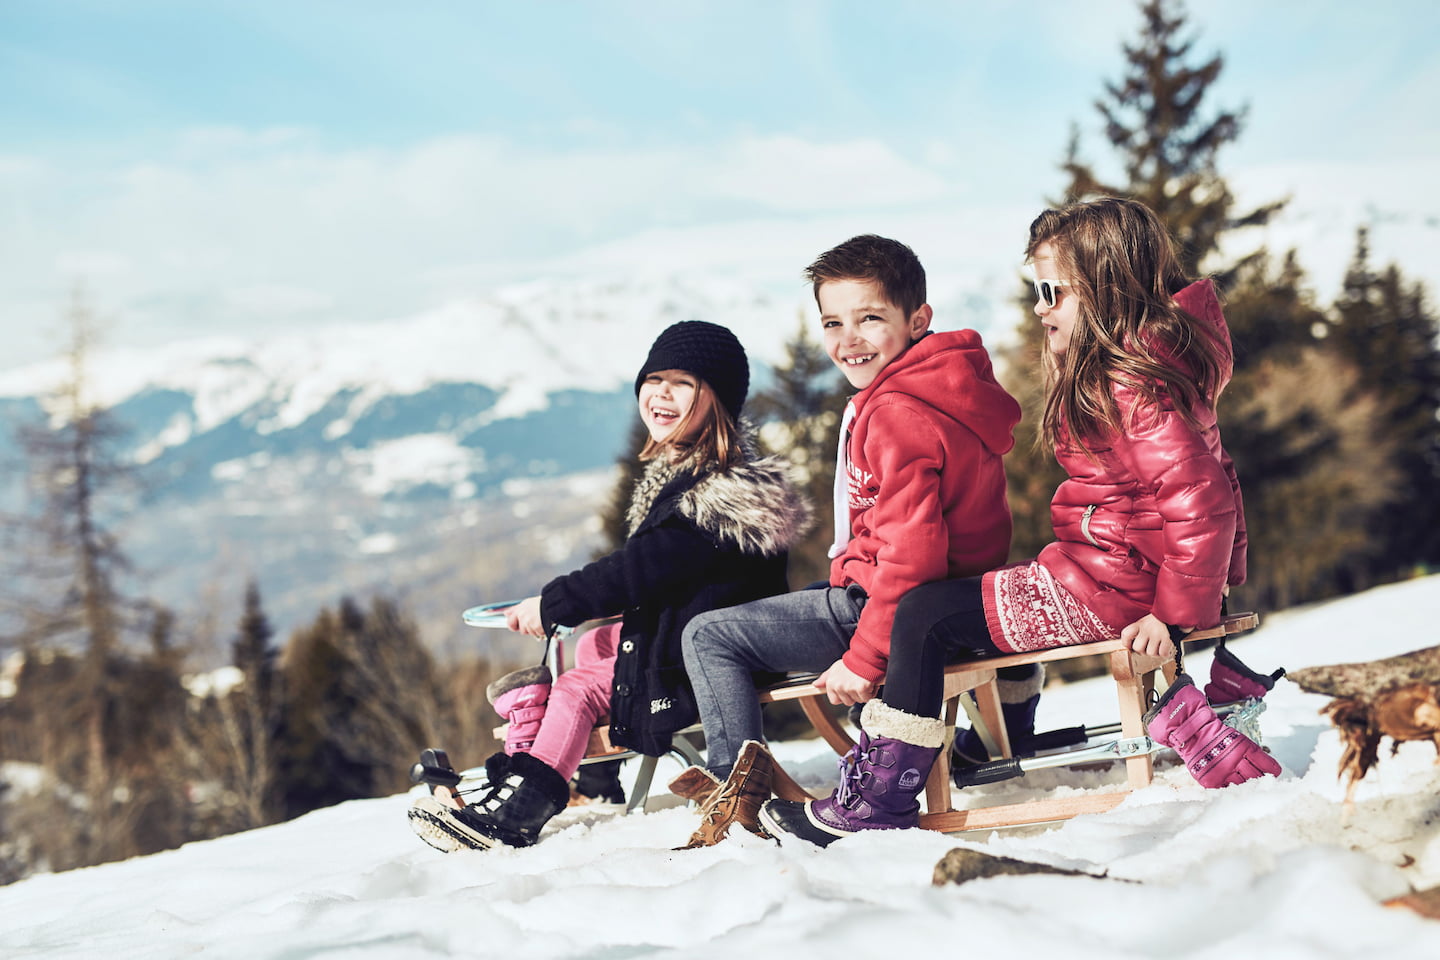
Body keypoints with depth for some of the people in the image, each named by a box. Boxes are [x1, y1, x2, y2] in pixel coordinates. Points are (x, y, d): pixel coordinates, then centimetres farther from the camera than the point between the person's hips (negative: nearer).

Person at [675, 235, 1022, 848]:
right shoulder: (927, 391, 9)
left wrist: (864, 661, -25)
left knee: (708, 636, -3)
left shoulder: (896, 417, -24)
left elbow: (910, 551, -30)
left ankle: (738, 785, -6)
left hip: (889, 610, -11)